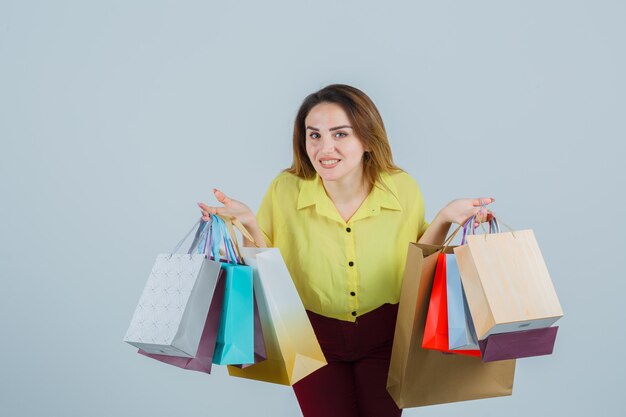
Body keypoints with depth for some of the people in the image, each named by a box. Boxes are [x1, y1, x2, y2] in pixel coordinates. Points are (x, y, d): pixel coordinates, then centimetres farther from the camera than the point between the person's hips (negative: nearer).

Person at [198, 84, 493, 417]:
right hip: (313, 337, -1)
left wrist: (443, 219, -16)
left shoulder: (403, 189, -15)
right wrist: (249, 224, -23)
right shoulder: (285, 190, -18)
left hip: (384, 336, 1)